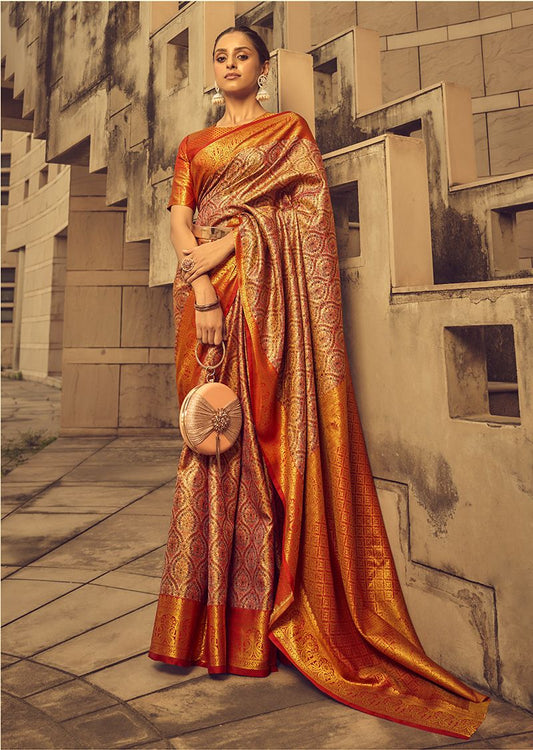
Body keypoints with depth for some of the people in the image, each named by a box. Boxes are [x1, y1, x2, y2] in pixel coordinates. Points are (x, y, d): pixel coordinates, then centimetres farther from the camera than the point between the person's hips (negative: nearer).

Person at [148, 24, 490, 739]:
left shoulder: (290, 131, 16)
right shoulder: (193, 145, 23)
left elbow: (297, 210, 0)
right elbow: (179, 220, 7)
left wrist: (224, 244, -11)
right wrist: (201, 287, -11)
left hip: (265, 295, -3)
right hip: (206, 295, 3)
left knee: (264, 435, -9)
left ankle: (261, 624, 0)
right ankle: (209, 623, 5)